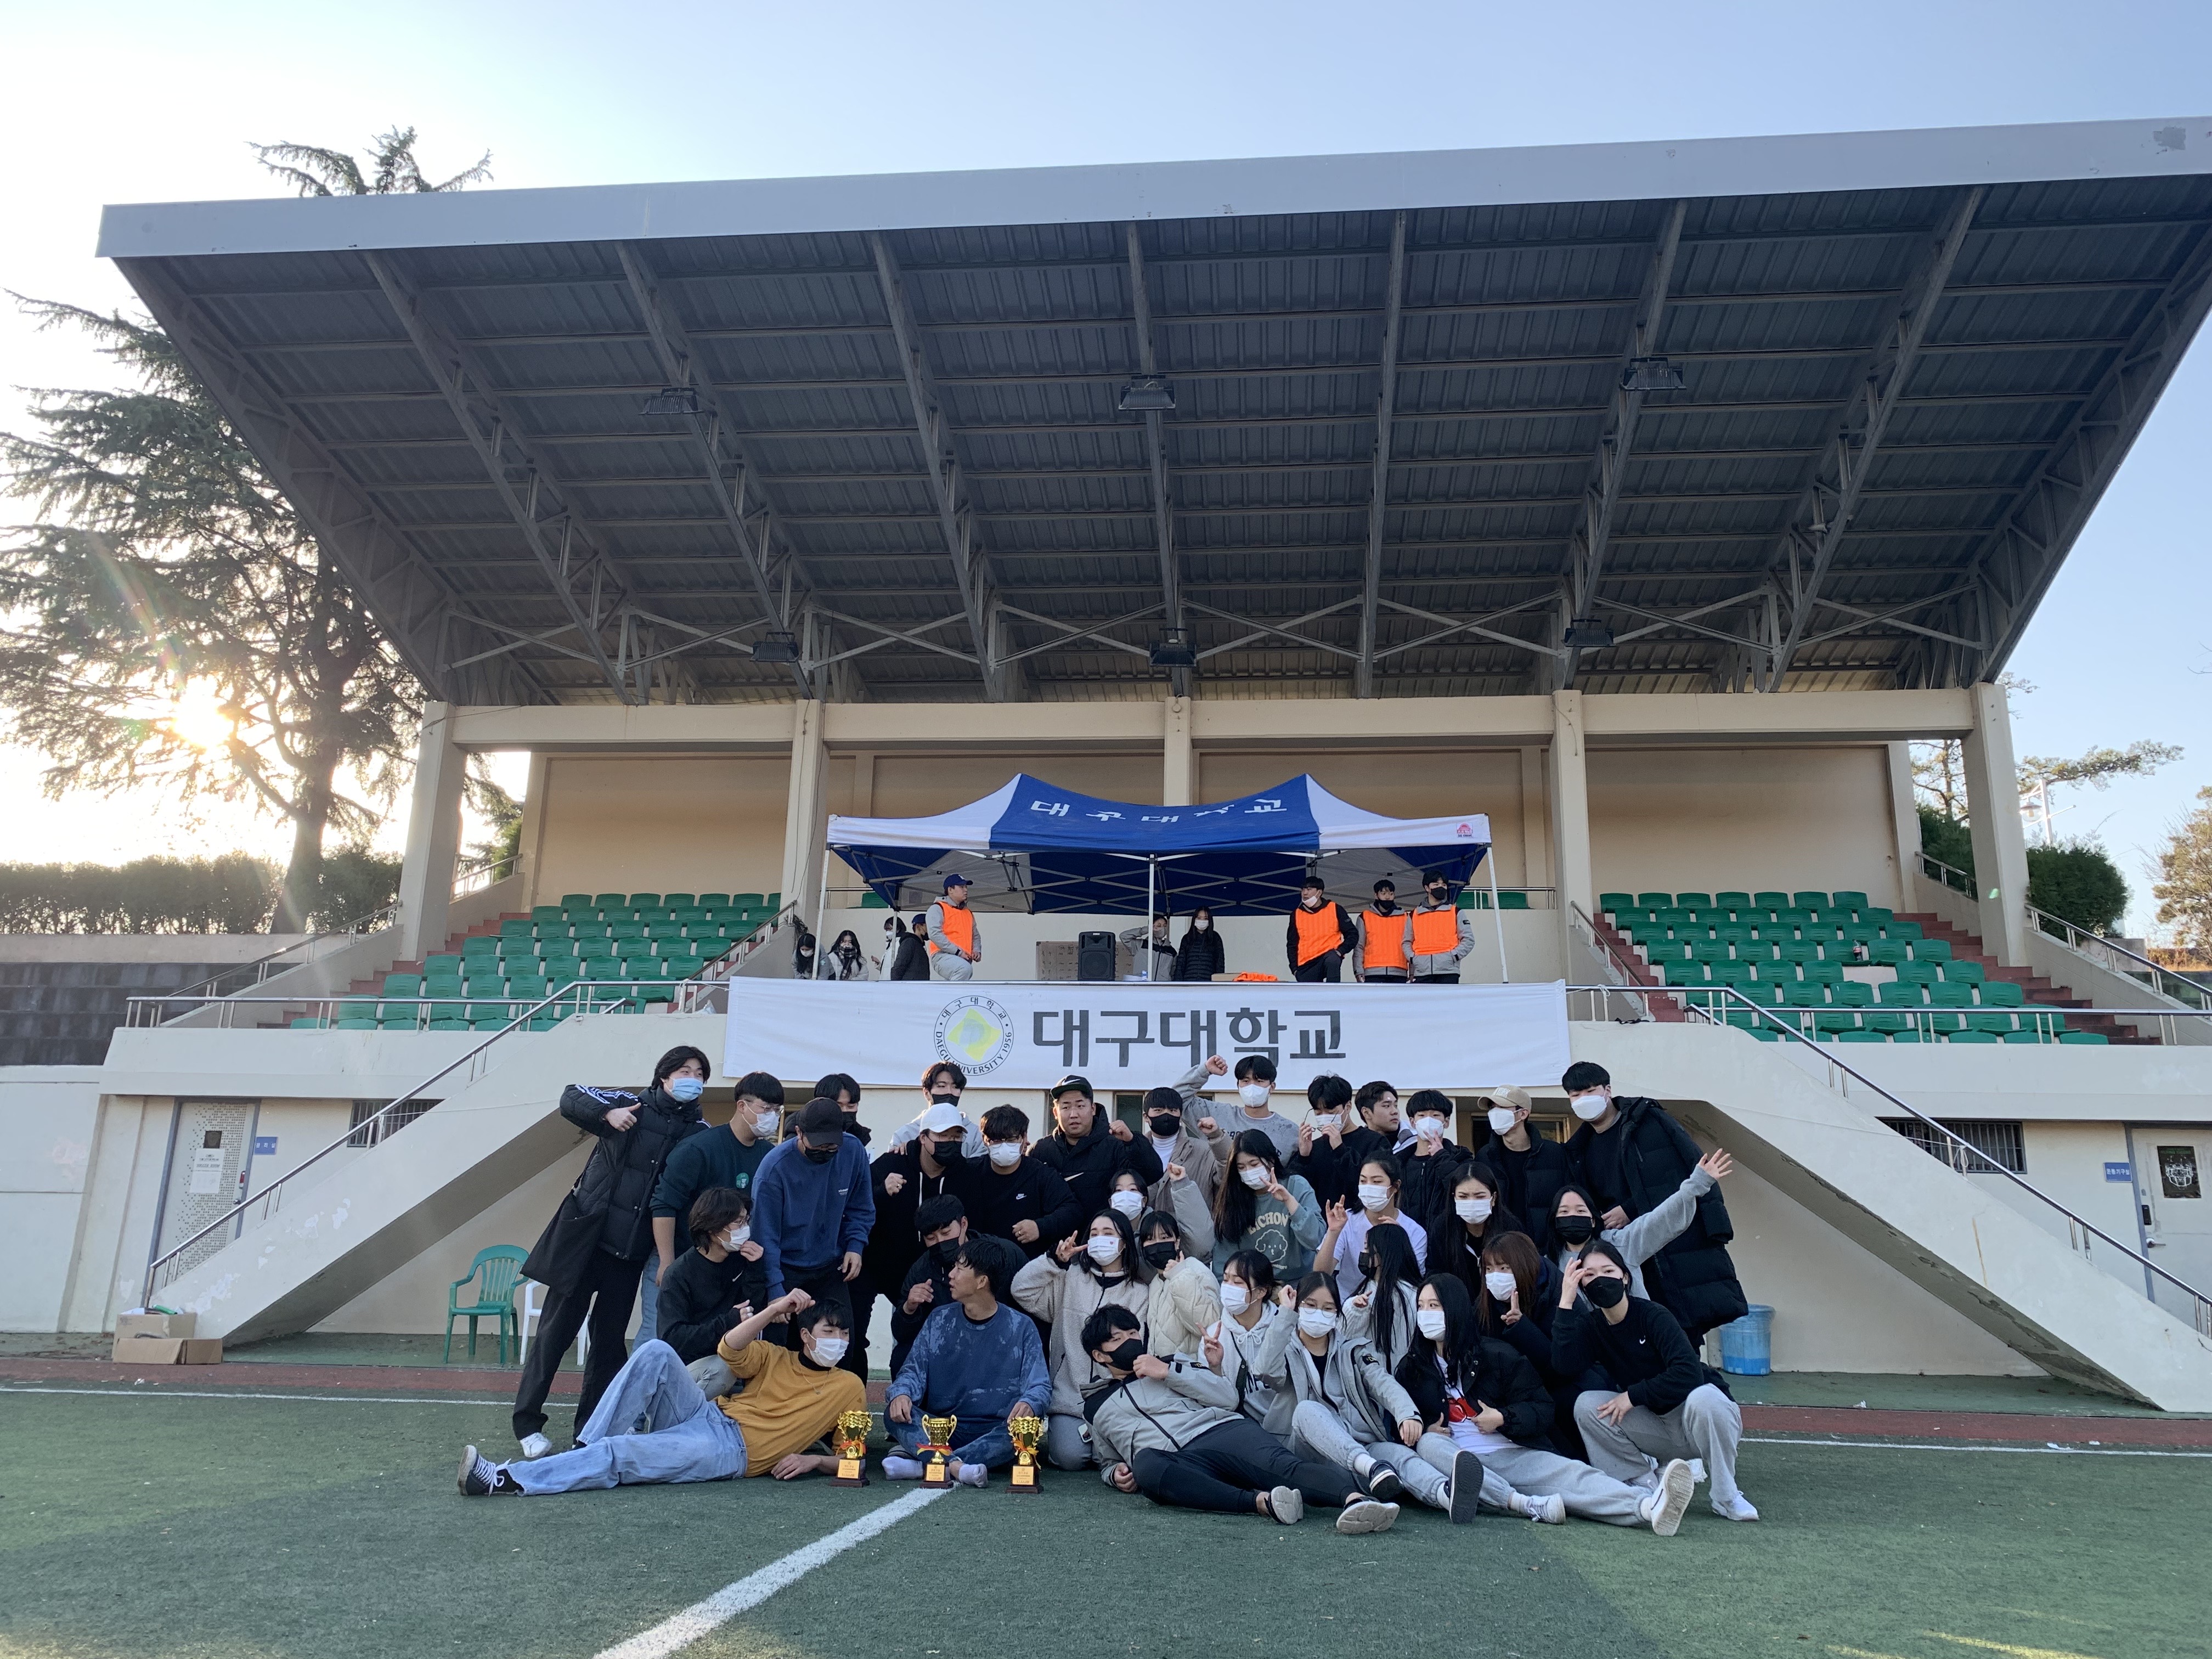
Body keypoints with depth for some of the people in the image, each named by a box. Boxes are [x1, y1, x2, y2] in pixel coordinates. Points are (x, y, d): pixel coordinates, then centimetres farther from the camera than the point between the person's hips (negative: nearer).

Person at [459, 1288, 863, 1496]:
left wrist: (813, 1460, -9)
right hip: (706, 1416, 4)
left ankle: (508, 1480, -29)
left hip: (732, 1450, -4)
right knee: (657, 1352, -22)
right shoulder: (774, 1357, 19)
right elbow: (729, 1351, 1)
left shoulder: (848, 1387, 11)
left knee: (619, 1454, -27)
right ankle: (586, 1449, -20)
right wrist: (775, 1310, -9)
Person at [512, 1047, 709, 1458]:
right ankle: (527, 1421, 15)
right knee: (558, 1328, 4)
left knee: (610, 1337, 8)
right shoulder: (630, 1105, -2)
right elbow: (571, 1098, -3)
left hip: (631, 1250, 2)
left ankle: (591, 1425, 20)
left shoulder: (700, 1133, 2)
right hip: (584, 1237, -2)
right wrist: (607, 1114, -21)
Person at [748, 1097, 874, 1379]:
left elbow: (860, 1208, 6)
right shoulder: (774, 1167, -22)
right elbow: (765, 1236, -18)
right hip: (785, 1270, -3)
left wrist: (855, 1246, -8)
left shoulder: (854, 1152, -10)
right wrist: (776, 1292, -23)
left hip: (831, 1268, 3)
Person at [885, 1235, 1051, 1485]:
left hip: (995, 1435, -2)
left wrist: (1028, 1404, -28)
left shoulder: (1020, 1327, 1)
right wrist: (901, 1394, -19)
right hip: (940, 1431, 2)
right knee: (896, 1413, -24)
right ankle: (954, 1465, -45)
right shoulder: (939, 1320, 10)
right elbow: (914, 1370, 5)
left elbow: (1040, 1385, -4)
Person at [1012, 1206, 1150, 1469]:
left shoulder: (1140, 1292, 7)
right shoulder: (1070, 1279, 10)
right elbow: (1022, 1290, 0)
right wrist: (1054, 1260, -9)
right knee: (1069, 1456, -20)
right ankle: (1052, 1431, 14)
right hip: (1069, 1396, 0)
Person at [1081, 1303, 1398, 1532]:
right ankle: (1262, 1502, -50)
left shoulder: (1174, 1362, 27)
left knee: (1284, 1466, -32)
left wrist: (1170, 1371, 5)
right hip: (1180, 1464, -1)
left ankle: (1355, 1498, -60)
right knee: (1144, 1463, -40)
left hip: (1224, 1430, 1)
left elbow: (1228, 1398, 14)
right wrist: (1116, 1473, 15)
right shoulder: (1096, 1407, 30)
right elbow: (1109, 1461, 40)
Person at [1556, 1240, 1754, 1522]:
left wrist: (1632, 1396, -24)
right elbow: (1567, 1364, -23)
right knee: (1587, 1405, -17)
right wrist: (1566, 1302, -26)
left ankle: (1726, 1497, -16)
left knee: (1703, 1397, -38)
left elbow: (1689, 1373, -31)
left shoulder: (1652, 1316, -19)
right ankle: (1648, 1483, -5)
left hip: (1703, 1412, -4)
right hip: (1655, 1423, 4)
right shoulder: (1591, 1325, -4)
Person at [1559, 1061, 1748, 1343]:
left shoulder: (1649, 1121, -1)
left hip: (1685, 1243, -4)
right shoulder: (1580, 1153, 14)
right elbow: (1591, 1210, 22)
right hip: (1632, 1257, 4)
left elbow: (1694, 1170, -10)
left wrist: (1632, 1211, -13)